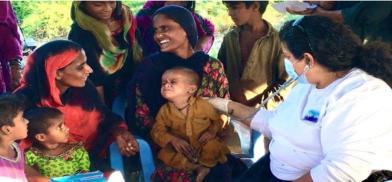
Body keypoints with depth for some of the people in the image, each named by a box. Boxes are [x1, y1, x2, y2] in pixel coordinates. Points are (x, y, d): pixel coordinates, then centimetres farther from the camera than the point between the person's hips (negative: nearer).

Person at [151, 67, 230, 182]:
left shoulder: (202, 105, -8)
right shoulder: (165, 111, -5)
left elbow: (217, 120, 3)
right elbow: (157, 132, -6)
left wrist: (212, 131, -18)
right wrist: (173, 140, -24)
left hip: (203, 145, -2)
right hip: (181, 148, 2)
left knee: (213, 147, -33)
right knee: (165, 154, -24)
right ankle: (197, 167, -22)